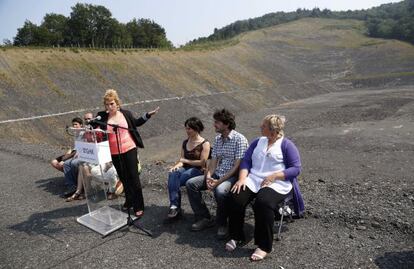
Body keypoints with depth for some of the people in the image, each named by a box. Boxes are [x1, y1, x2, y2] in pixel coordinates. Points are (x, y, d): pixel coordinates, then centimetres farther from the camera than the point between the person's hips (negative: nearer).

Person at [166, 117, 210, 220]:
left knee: (173, 182, -30)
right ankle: (174, 206, -31)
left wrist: (185, 160, -4)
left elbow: (202, 162, -10)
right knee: (173, 173, -30)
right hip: (185, 169, 5)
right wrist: (177, 165, -13)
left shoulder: (205, 144, -3)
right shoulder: (185, 143, 15)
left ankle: (175, 207, -17)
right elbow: (181, 159, 10)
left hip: (198, 170, -5)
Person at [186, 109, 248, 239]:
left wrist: (218, 182, -22)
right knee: (191, 184, -9)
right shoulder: (217, 138, 12)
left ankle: (222, 224, -10)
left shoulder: (239, 139, -12)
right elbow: (213, 161, 9)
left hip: (232, 176, -7)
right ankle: (204, 218, 1)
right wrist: (208, 177, -11)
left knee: (220, 191, -37)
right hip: (217, 174, 7)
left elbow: (237, 166, -17)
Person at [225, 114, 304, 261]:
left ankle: (264, 246, -15)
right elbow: (246, 160, 9)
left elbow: (296, 168, -5)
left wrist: (274, 176, -16)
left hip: (277, 183, -4)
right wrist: (242, 178, -9)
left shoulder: (286, 145, 2)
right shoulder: (258, 142, 17)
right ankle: (236, 236, -1)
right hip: (253, 180, 5)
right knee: (236, 198, -21)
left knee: (263, 204, -33)